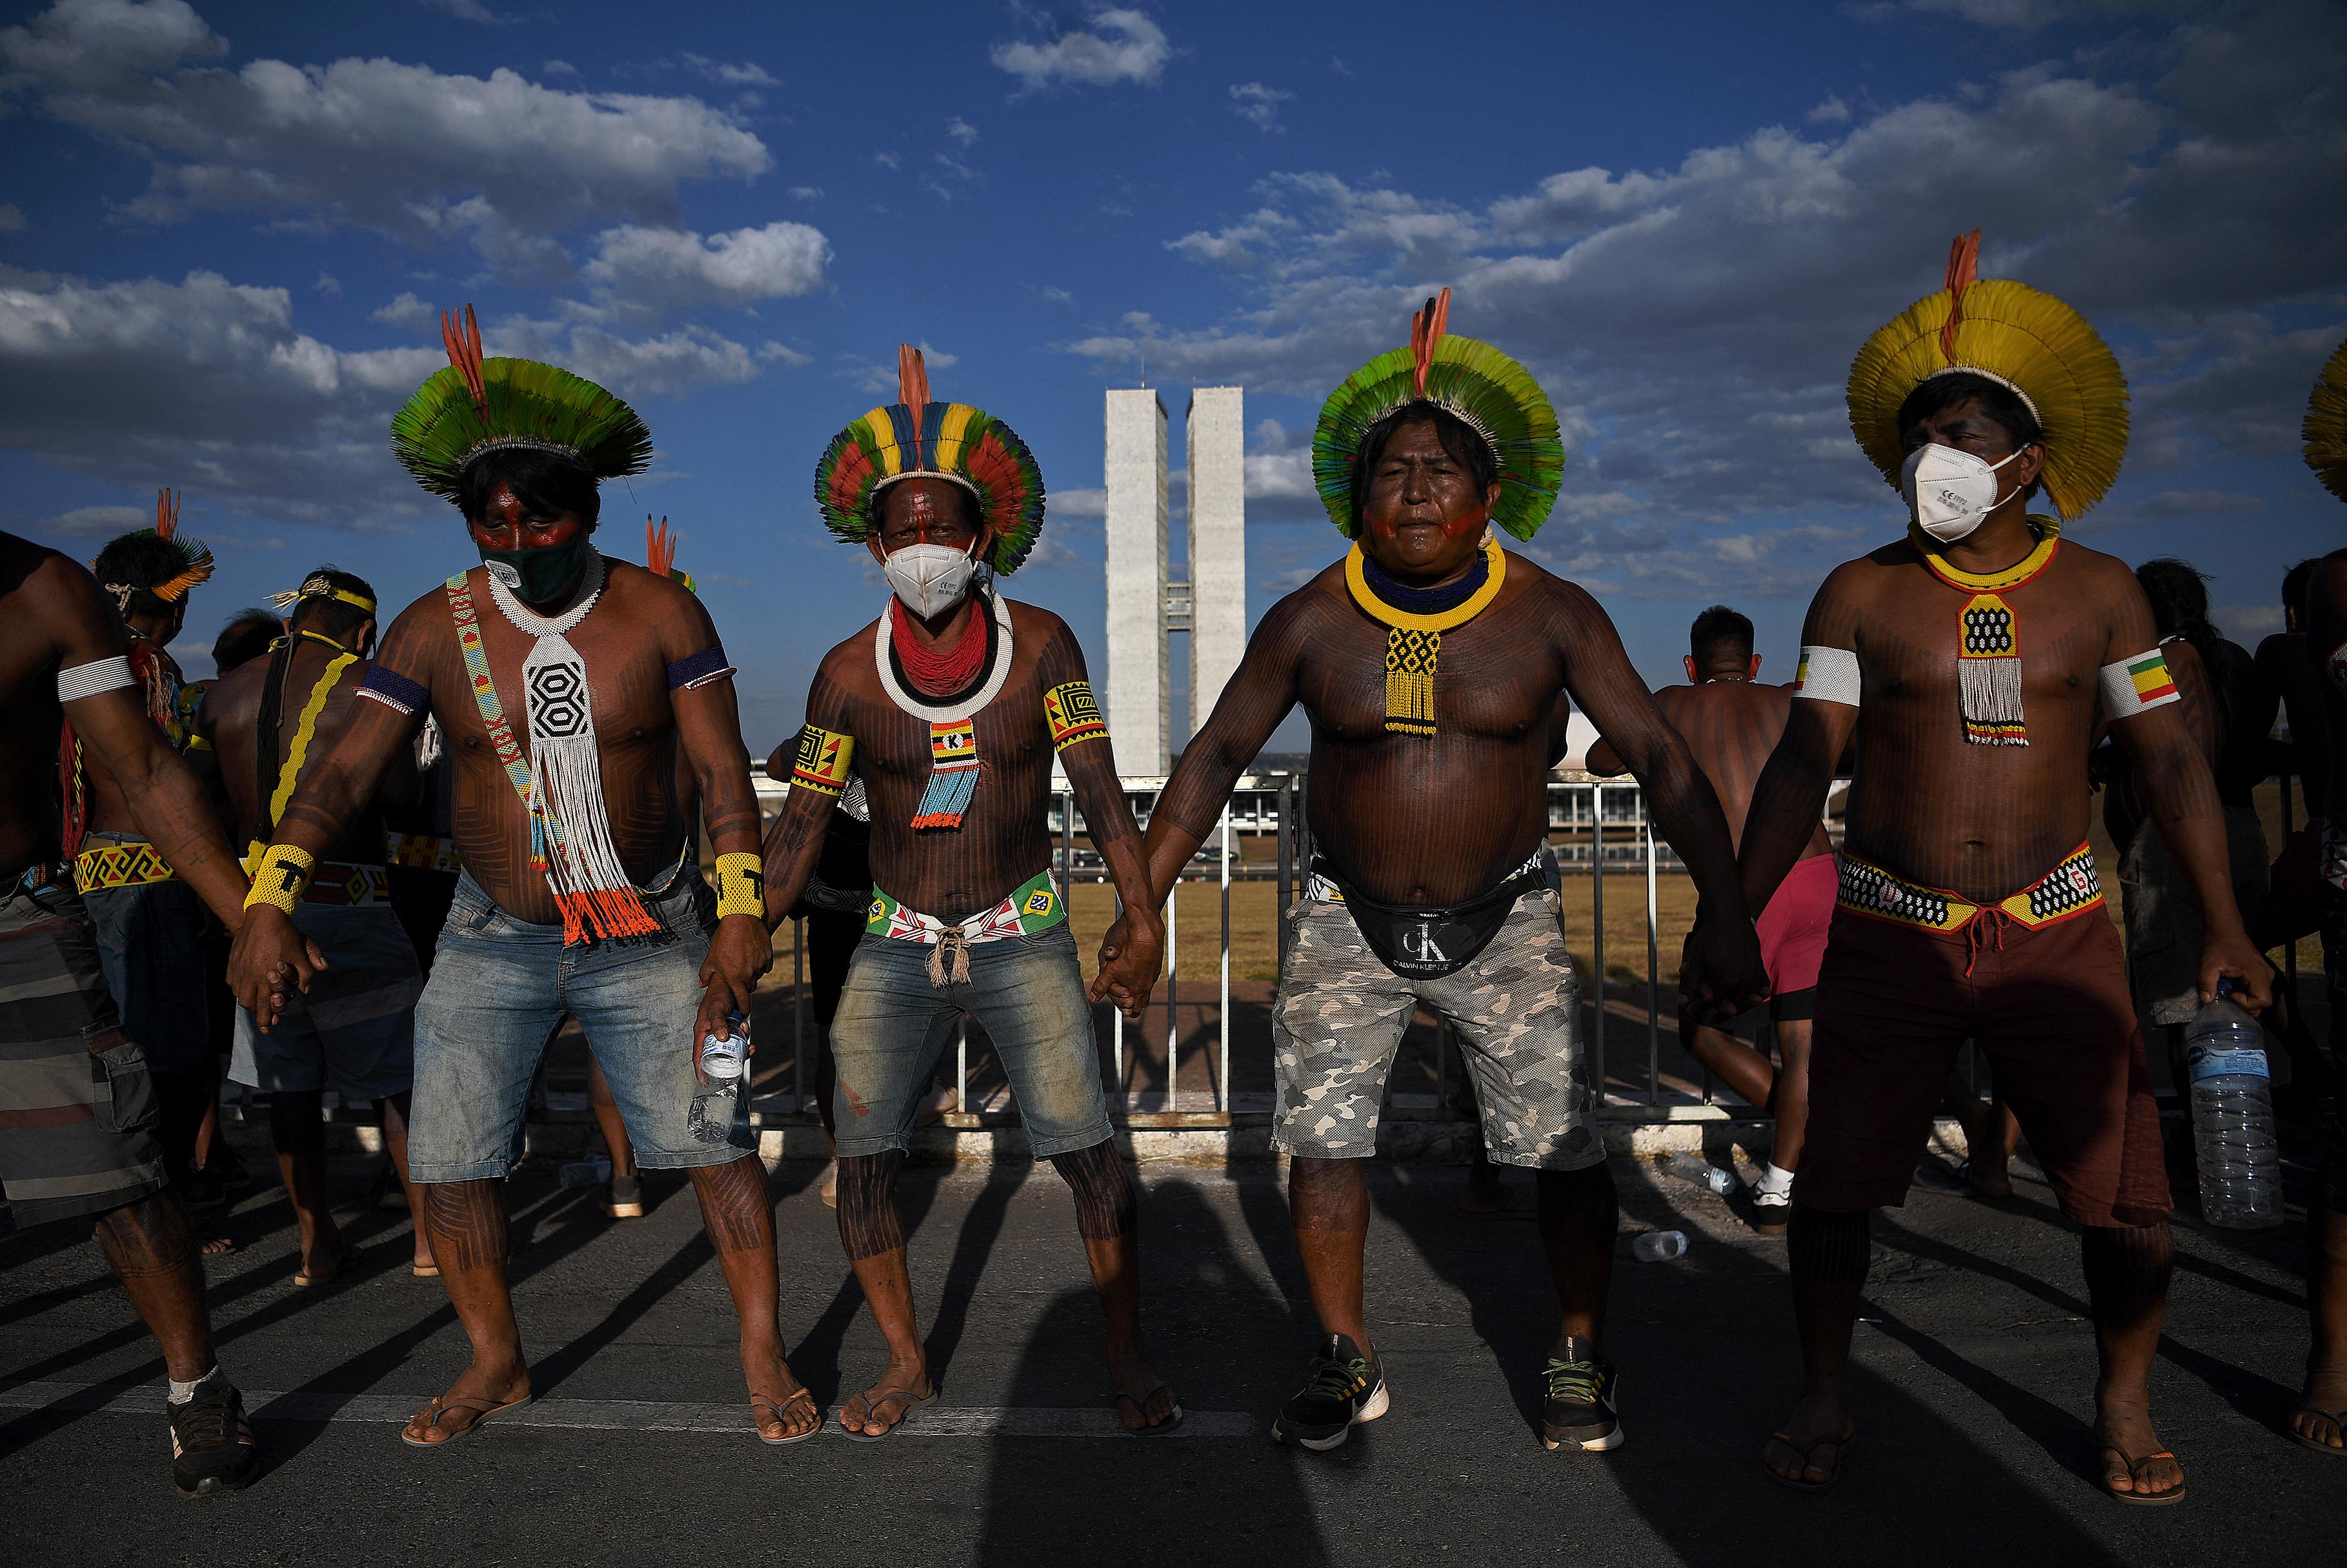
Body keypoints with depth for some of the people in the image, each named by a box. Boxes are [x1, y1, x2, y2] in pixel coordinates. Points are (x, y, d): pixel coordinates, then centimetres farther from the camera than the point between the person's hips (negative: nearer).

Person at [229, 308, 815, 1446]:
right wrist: (269, 902, -22)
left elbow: (722, 769, -11)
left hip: (648, 934, -2)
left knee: (714, 1140, -2)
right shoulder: (435, 628, -5)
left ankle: (764, 1354, 15)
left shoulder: (659, 613, -8)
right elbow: (344, 770, -9)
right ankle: (496, 1362, 25)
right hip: (493, 937, 2)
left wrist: (741, 909, -21)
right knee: (445, 1161, 3)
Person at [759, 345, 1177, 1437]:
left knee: (1088, 1149, -9)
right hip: (896, 947, 2)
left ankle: (1129, 1360, 11)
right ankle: (905, 1365, 16)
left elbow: (1097, 786, -10)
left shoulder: (1040, 644, -5)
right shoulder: (848, 674, -2)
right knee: (862, 1154, -5)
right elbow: (801, 825, 1)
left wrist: (1142, 908, -22)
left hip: (1023, 939, -1)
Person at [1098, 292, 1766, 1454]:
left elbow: (1661, 759, -6)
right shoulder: (1310, 622, -5)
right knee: (1321, 1140, 0)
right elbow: (1215, 757, 1)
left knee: (1566, 1149, -2)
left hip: (1506, 923, 0)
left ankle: (1580, 1359, 23)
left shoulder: (1552, 616, -7)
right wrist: (1141, 903, -3)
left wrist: (1725, 911, -15)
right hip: (1348, 923, 1)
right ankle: (1347, 1362, 21)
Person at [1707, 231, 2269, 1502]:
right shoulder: (1861, 594, 2)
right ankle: (1824, 1397, 21)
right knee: (1833, 1180, -1)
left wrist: (2224, 925, -5)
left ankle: (2125, 1404, 26)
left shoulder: (2097, 591, 5)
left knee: (2127, 1190, -1)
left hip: (2055, 930, 1)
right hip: (1890, 933, 0)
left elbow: (2168, 757, 4)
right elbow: (1803, 761, -2)